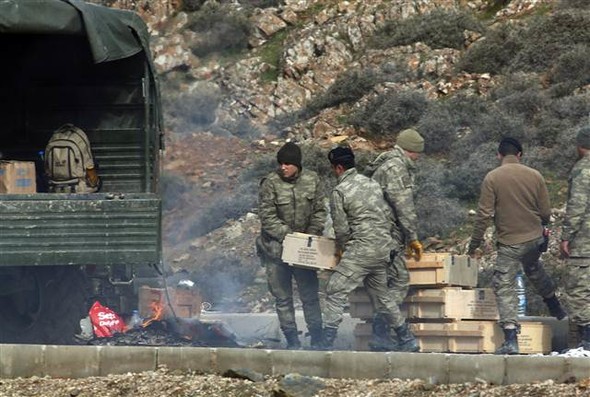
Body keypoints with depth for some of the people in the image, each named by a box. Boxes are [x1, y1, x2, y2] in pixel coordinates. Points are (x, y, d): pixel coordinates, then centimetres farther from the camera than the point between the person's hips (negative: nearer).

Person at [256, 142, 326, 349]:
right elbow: (267, 217, -13)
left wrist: (312, 234, -8)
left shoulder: (312, 180, -1)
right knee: (283, 297, 3)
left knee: (310, 295, 3)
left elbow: (320, 211, 7)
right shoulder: (270, 183, -11)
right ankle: (292, 341, 11)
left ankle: (317, 339, 12)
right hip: (276, 248, -2)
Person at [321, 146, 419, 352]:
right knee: (380, 293, 21)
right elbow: (389, 216, 15)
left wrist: (341, 248, 11)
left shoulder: (339, 192, -8)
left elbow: (341, 229, -7)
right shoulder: (372, 183, 13)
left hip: (361, 249, -8)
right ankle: (406, 340, 24)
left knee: (335, 292, -4)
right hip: (383, 248, 8)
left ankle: (327, 343, -11)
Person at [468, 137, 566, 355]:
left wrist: (473, 245, -4)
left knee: (504, 288, 0)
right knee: (534, 270, 32)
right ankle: (555, 307, 51)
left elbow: (484, 214, -12)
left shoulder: (492, 178, -11)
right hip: (534, 238, 4)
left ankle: (511, 339, -11)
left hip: (509, 243, -4)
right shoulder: (534, 176, -2)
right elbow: (546, 212, 3)